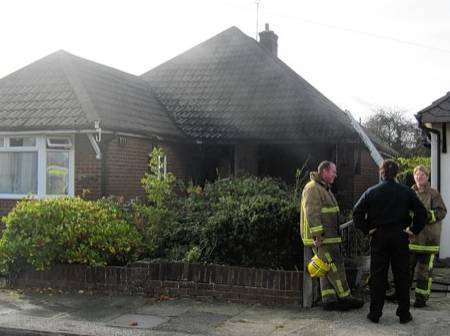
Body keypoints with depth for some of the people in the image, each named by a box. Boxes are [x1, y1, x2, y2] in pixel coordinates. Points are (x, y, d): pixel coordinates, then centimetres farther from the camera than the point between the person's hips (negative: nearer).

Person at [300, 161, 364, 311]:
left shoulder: (324, 189, 21)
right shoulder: (313, 188, -14)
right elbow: (312, 213, -22)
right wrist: (318, 235, -26)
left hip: (328, 237, 11)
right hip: (321, 238, -11)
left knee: (327, 269, 10)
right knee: (335, 266, -6)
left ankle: (329, 300, 13)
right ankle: (345, 298, 0)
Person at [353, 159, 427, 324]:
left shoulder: (371, 192, -1)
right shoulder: (406, 192, 0)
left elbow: (357, 213, -6)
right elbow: (422, 212, -5)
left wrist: (366, 229, 0)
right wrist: (414, 230, 0)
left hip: (378, 236, 0)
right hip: (400, 236, 0)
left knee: (378, 275, 5)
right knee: (401, 275, 7)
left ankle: (375, 313, 8)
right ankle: (404, 313, 11)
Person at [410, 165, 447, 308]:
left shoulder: (433, 194, -2)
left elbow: (441, 212, -9)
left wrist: (425, 215, -21)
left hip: (427, 239, -4)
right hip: (410, 236, 4)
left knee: (424, 270, 3)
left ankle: (421, 297, 12)